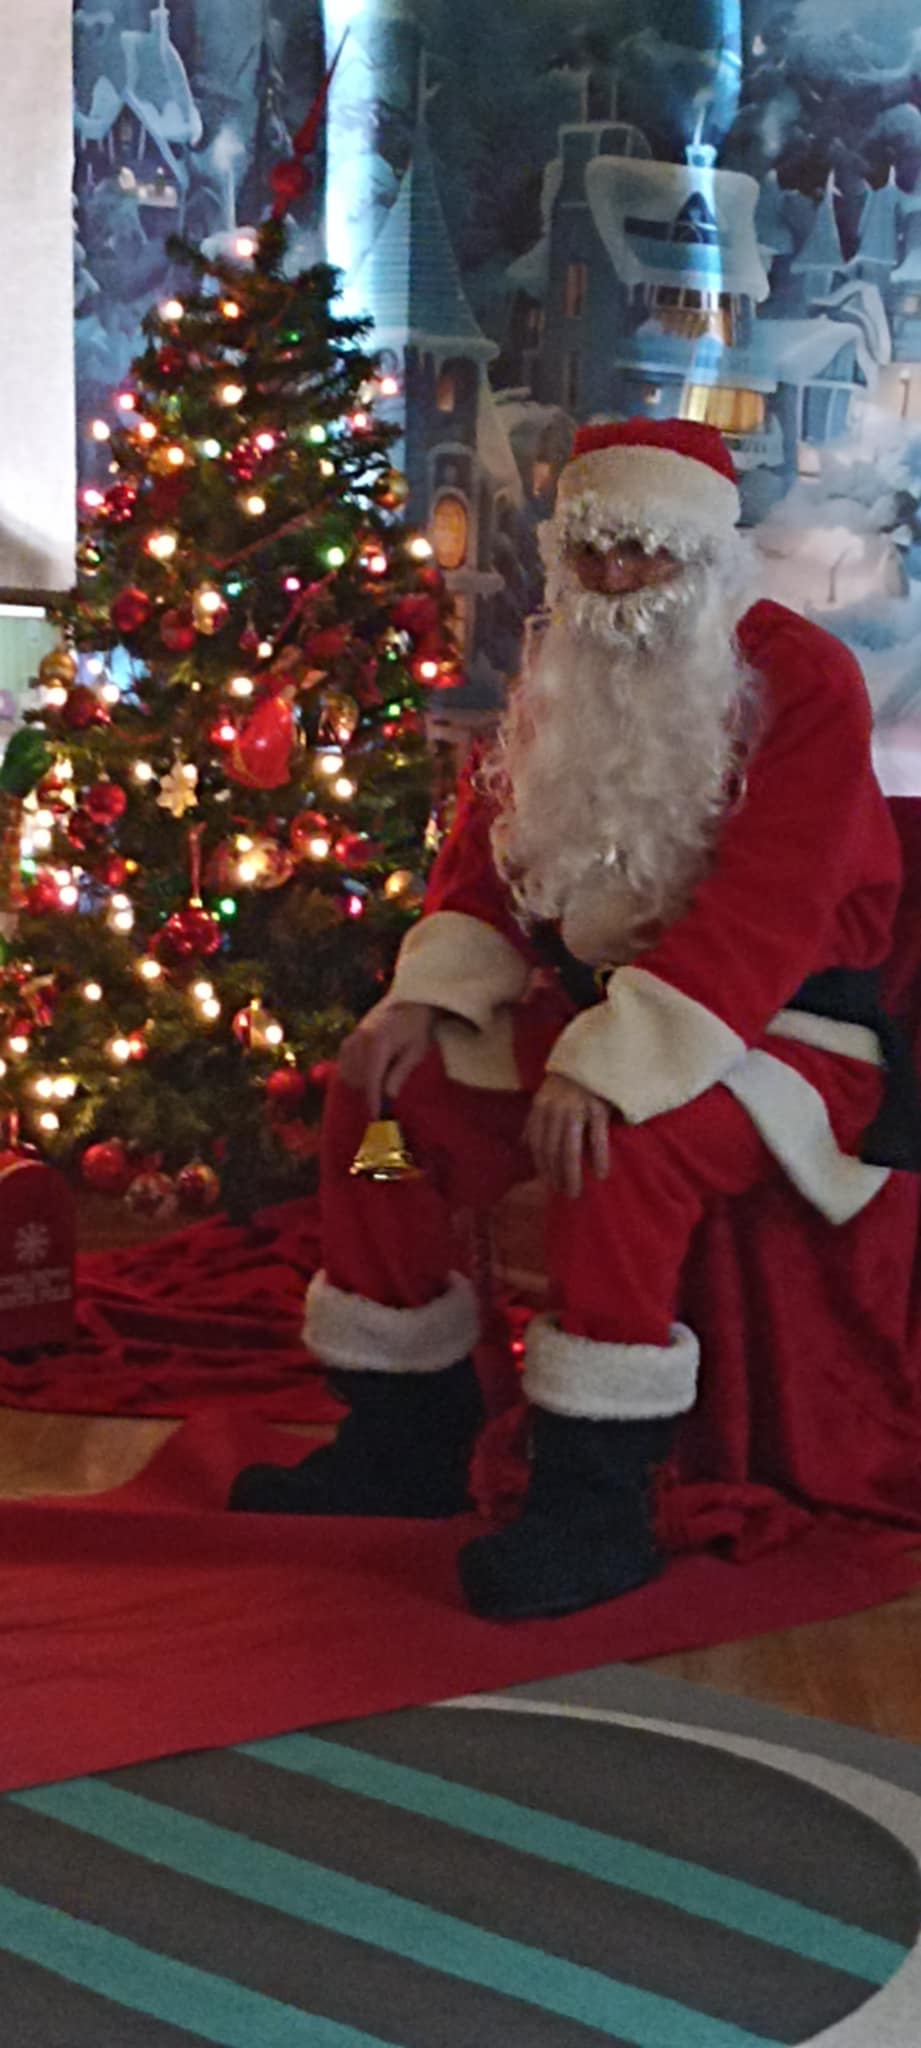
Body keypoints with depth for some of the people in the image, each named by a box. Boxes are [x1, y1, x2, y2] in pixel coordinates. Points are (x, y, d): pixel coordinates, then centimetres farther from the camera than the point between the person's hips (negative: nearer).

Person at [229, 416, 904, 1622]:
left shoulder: (800, 677, -14)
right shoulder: (563, 684, 9)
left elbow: (760, 916, -25)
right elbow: (484, 858, 12)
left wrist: (608, 1067, -35)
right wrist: (426, 997, -9)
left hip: (779, 1034, -7)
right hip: (586, 1003, 7)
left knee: (617, 1144, -36)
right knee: (383, 1096, -9)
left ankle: (597, 1507, -26)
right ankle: (405, 1442, 5)